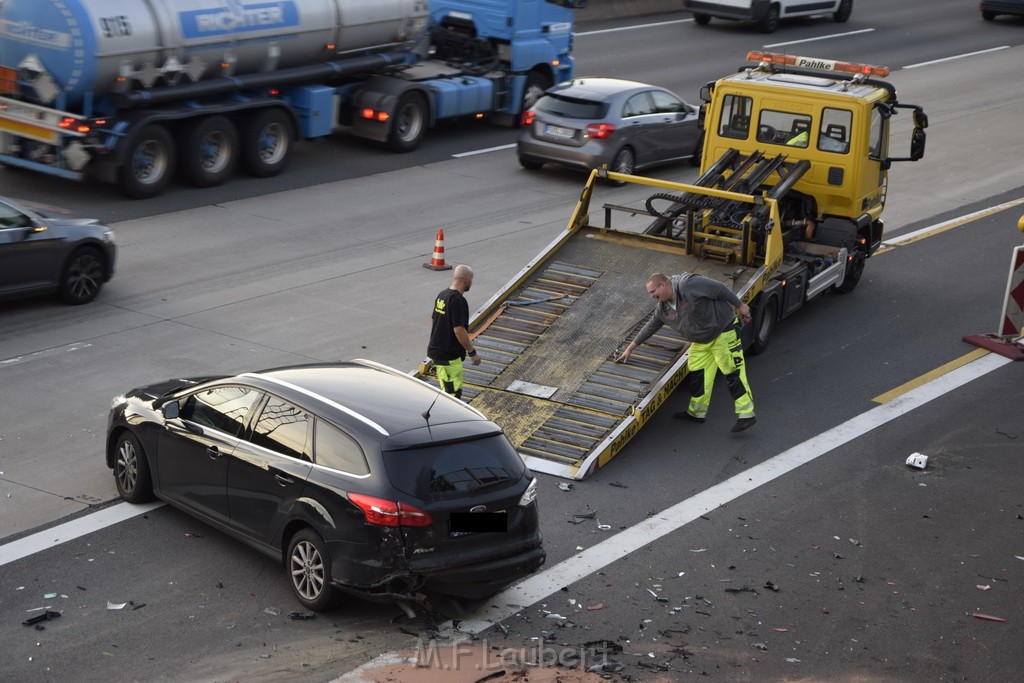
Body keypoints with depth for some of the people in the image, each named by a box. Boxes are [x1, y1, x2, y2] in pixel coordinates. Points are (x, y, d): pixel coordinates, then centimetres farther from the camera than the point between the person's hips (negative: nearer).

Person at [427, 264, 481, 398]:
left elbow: (433, 320, 18)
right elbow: (459, 330, -23)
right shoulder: (458, 300, -20)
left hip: (436, 350, 10)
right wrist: (472, 352, -15)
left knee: (447, 389, 18)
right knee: (453, 392, -6)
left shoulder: (442, 295, 9)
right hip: (448, 356, -10)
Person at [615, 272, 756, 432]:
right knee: (696, 374, 8)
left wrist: (740, 306, -15)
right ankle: (697, 412, 20)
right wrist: (630, 348, 17)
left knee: (733, 374, -8)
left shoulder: (688, 284, -26)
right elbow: (650, 327, 13)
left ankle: (746, 415, -7)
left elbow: (719, 289, -21)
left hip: (723, 333, -8)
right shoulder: (662, 308, 1)